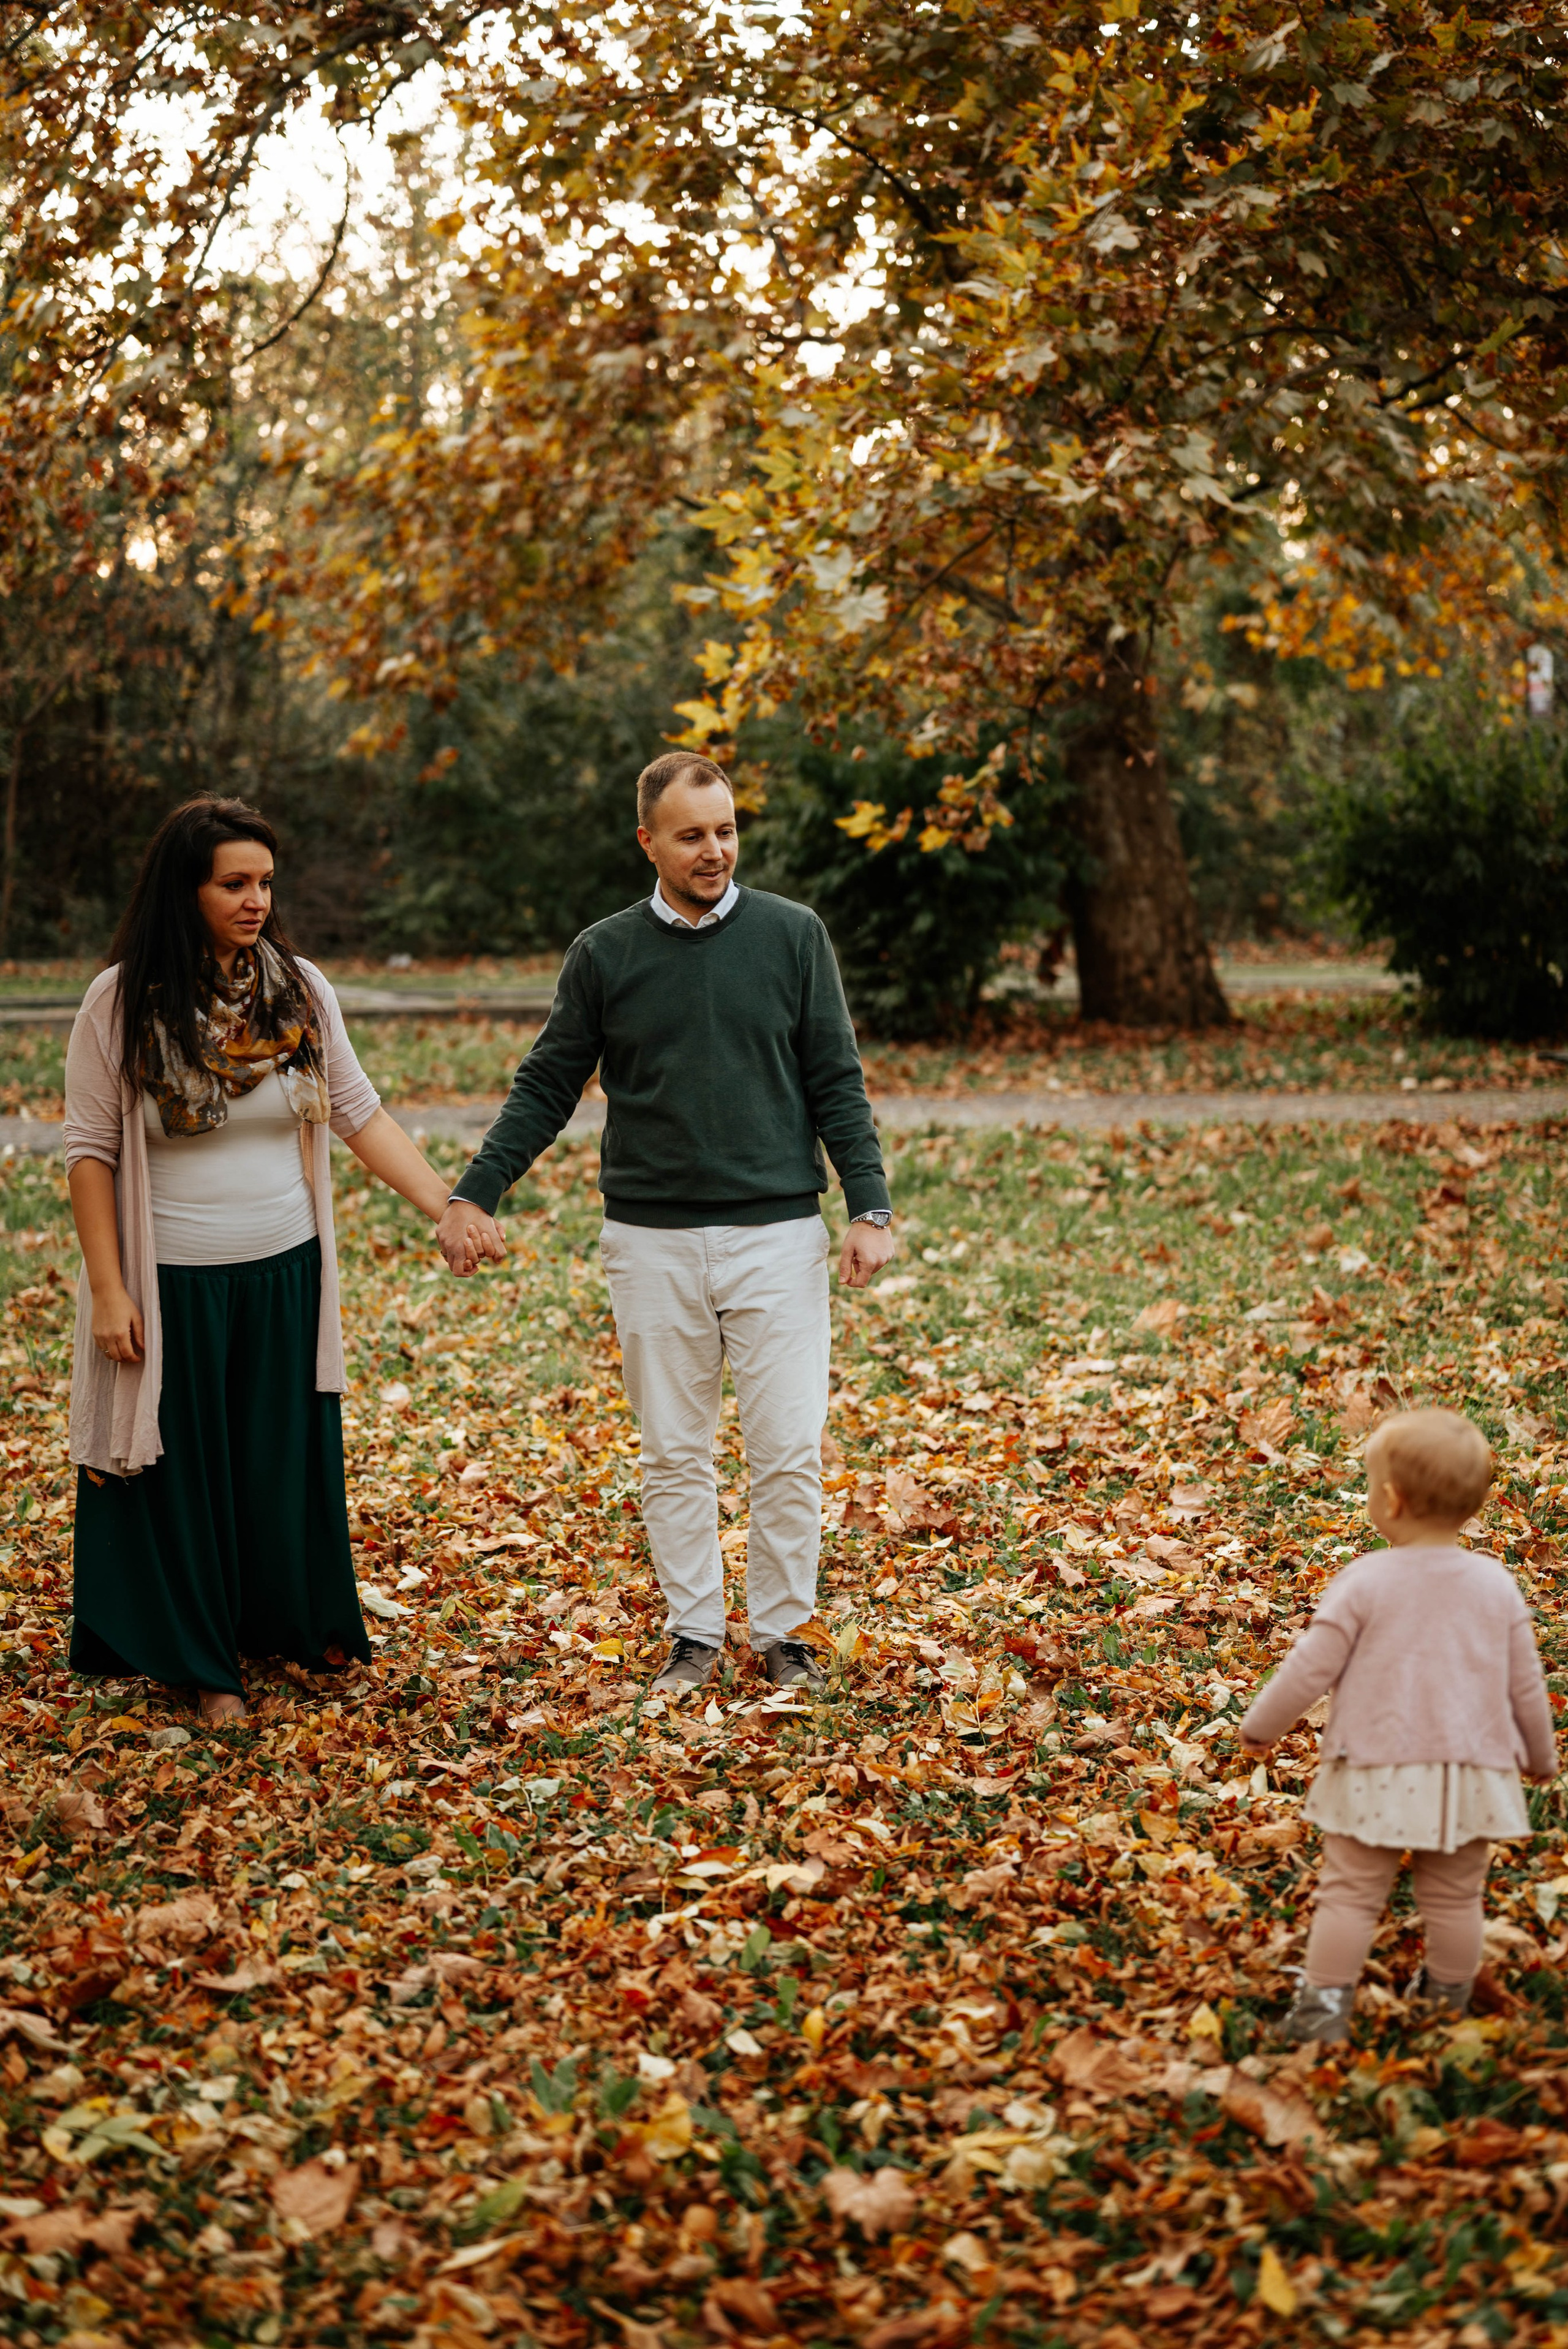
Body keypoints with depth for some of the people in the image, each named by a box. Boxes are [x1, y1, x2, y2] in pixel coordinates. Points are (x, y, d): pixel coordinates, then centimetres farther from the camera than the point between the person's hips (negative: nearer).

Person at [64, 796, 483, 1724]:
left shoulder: (300, 988, -1)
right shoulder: (122, 1004, -11)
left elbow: (360, 1114, 3)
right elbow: (92, 1152, -7)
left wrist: (449, 1206, -4)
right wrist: (107, 1290, -10)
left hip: (285, 1274, 3)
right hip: (174, 1286, -3)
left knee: (289, 1461, 14)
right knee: (187, 1471, 8)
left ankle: (301, 1624, 36)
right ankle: (206, 1665, 25)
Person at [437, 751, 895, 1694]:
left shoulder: (792, 936, 1)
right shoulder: (604, 955, 3)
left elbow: (838, 1085, 2)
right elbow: (547, 1088, 8)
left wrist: (872, 1209, -5)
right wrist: (475, 1195, 1)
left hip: (778, 1234, -1)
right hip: (654, 1244, 1)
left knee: (791, 1451, 0)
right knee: (675, 1455, 8)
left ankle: (783, 1632, 16)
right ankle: (695, 1633, 21)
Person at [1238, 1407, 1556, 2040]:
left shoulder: (1365, 1581, -14)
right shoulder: (1496, 1584, -2)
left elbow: (1311, 1668, -10)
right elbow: (1525, 1685, 5)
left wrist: (1260, 1725, 6)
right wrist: (1541, 1756, 21)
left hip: (1378, 1772, -3)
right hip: (1472, 1772, 3)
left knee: (1350, 1893, 7)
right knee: (1454, 1898, 17)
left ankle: (1324, 2004, 7)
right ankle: (1449, 2003, 27)